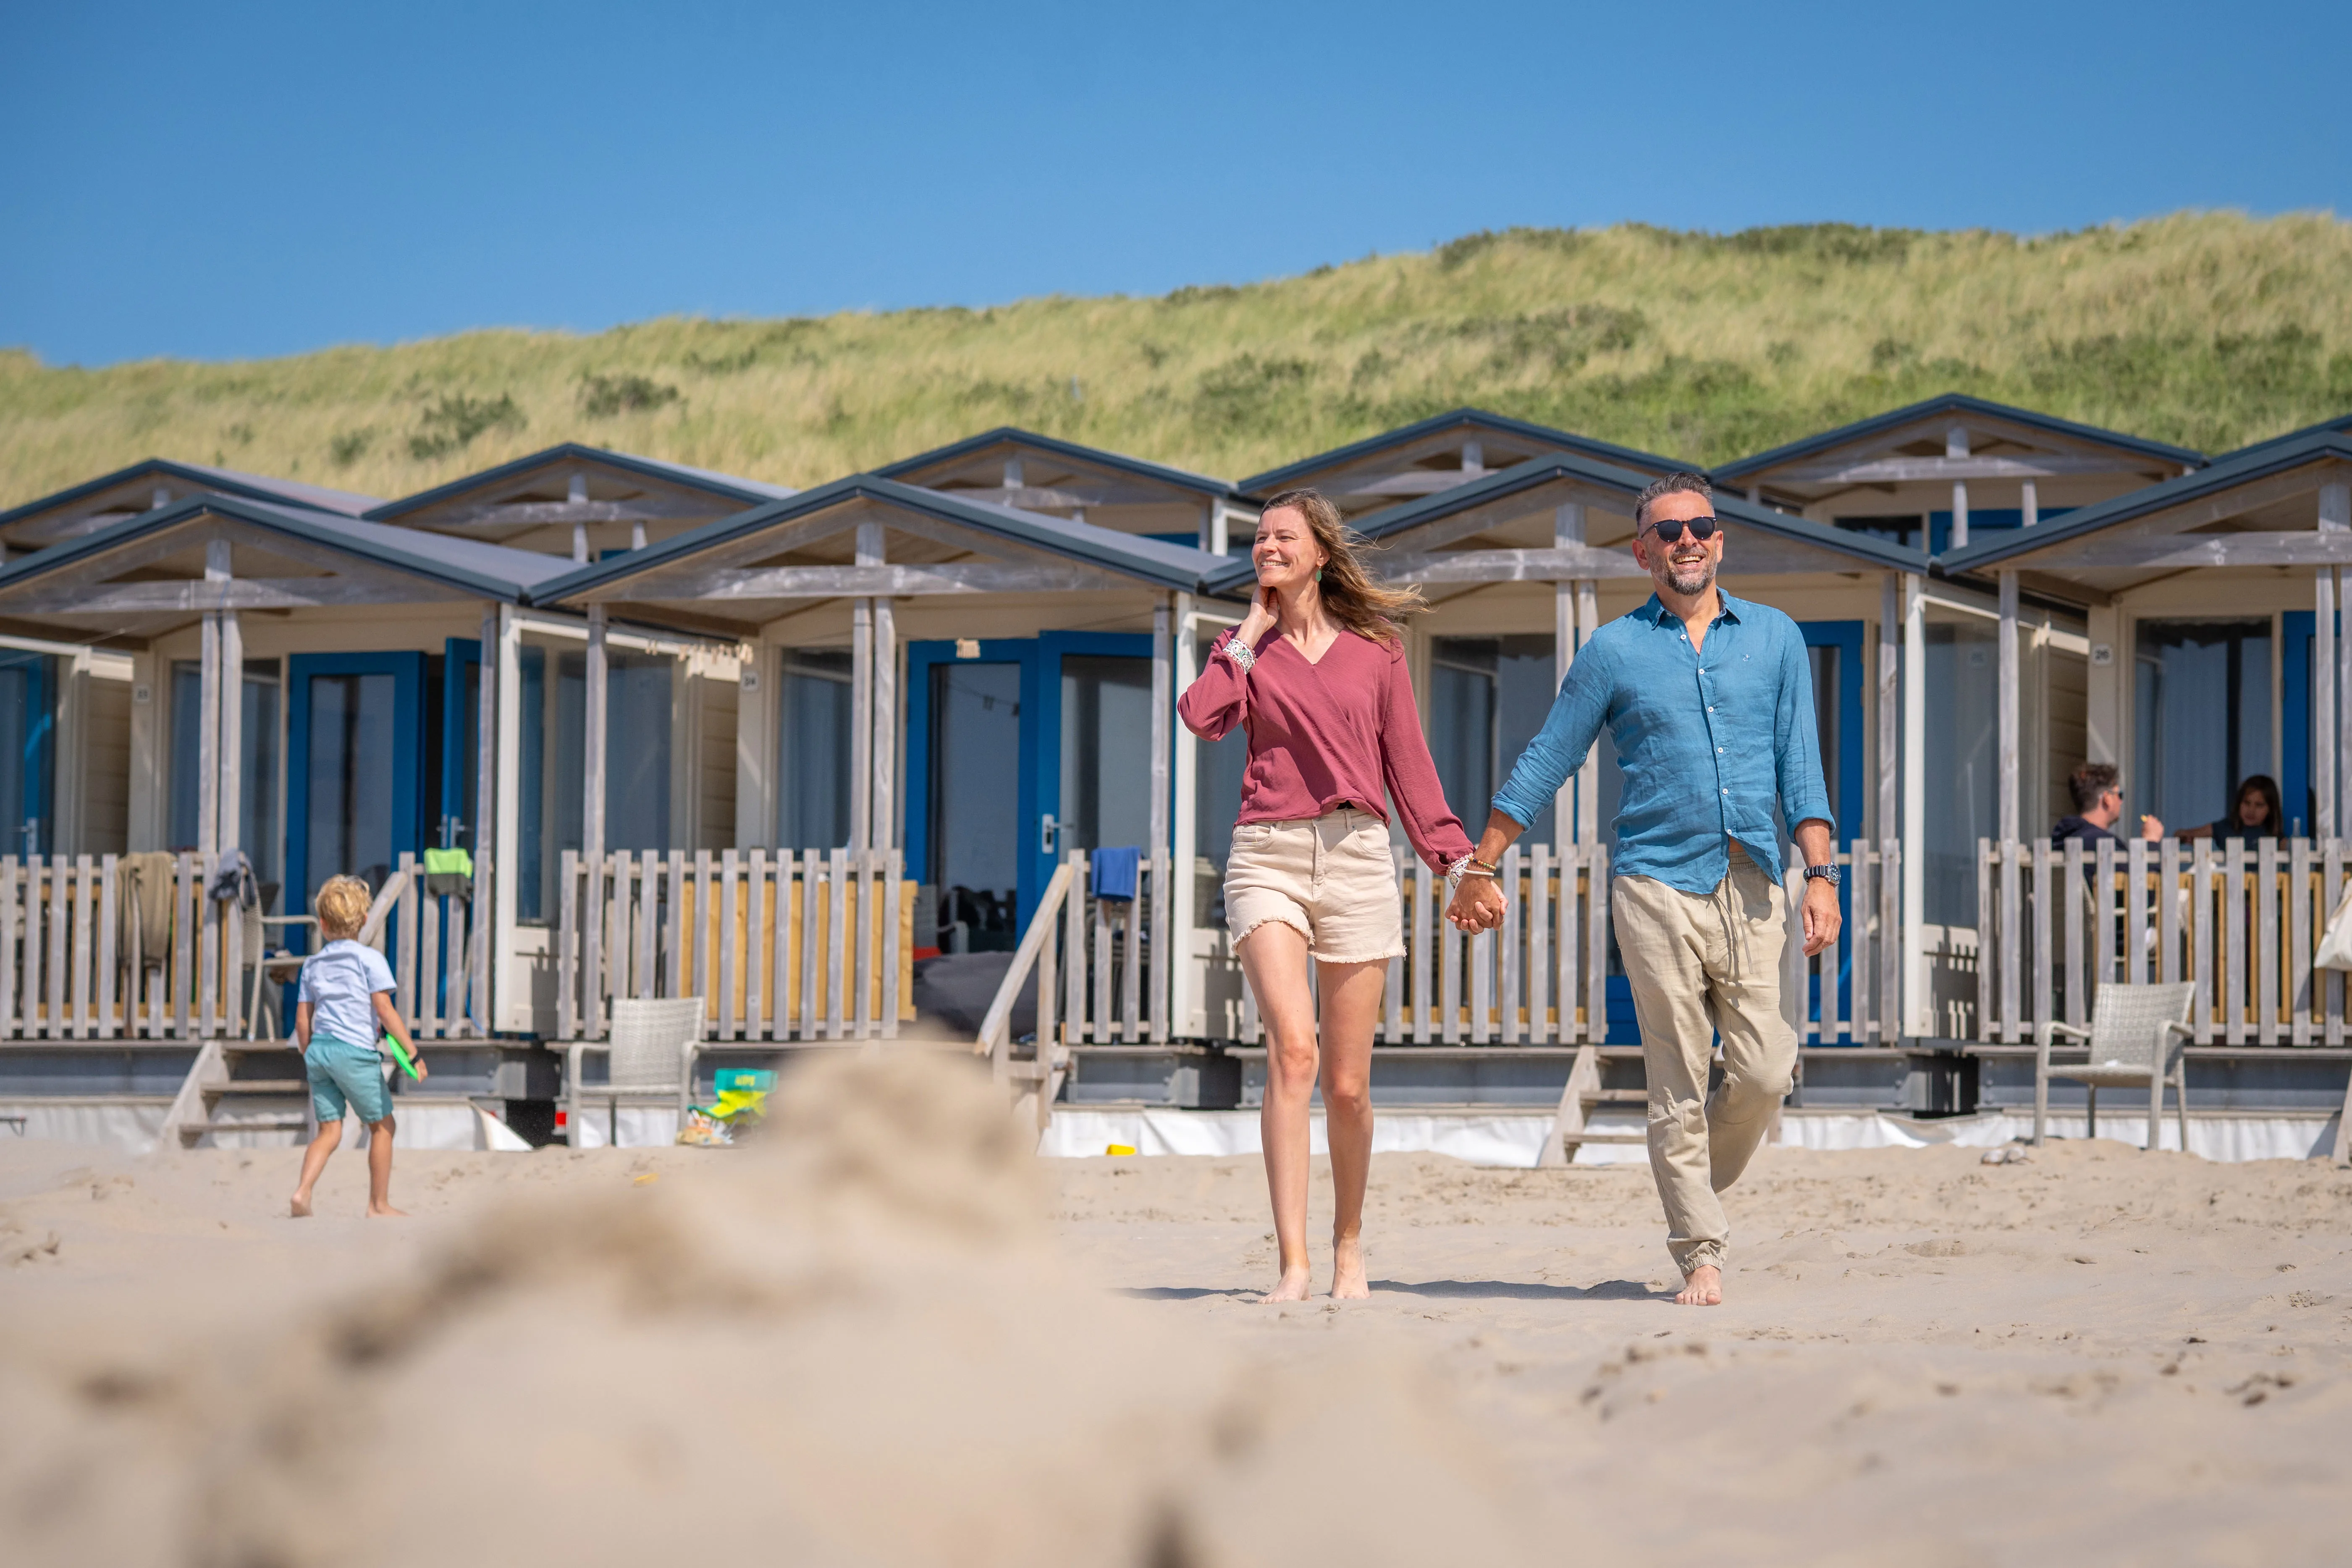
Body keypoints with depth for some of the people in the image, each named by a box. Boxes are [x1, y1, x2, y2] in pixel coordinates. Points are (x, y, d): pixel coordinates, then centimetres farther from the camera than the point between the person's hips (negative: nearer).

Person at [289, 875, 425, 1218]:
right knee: (383, 1125, 9)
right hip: (355, 1051, -5)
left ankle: (303, 1192, -15)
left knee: (329, 1130, 7)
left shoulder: (313, 965, 13)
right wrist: (413, 1052, -7)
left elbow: (302, 1021, 13)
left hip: (318, 1049, 5)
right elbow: (385, 1011, -9)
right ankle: (379, 1204, 11)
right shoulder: (369, 959, -2)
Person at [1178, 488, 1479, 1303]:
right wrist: (1253, 633, 0)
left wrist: (1454, 859, 6)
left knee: (1348, 1083, 3)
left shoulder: (1376, 649, 11)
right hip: (1268, 856, -1)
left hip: (1357, 858, 1)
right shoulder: (1247, 648, 12)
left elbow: (1408, 764, 13)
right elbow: (1201, 715, -8)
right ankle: (1292, 1262, -24)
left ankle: (1349, 1244, 26)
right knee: (1293, 1049, -21)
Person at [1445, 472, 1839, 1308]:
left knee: (1764, 1073, -6)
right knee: (1679, 1083, -3)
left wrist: (1820, 874, -2)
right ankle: (1699, 1251, 3)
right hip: (1657, 885, -2)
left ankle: (1695, 1182, 20)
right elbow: (1543, 764, 11)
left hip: (1750, 886, 2)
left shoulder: (1775, 639, 12)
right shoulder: (1614, 651, 7)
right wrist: (1482, 869, 11)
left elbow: (1800, 766, 9)